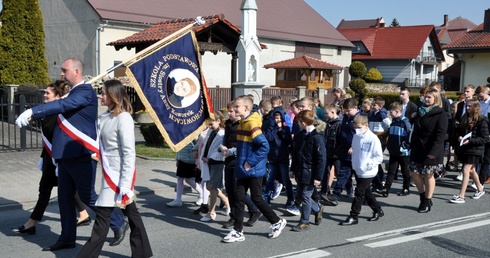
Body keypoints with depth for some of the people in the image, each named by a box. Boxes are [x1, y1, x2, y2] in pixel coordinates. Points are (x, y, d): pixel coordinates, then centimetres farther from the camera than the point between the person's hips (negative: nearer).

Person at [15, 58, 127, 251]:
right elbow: (62, 109, 18)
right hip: (67, 155, 9)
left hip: (82, 155, -9)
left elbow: (63, 105, -28)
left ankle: (119, 224, 15)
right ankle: (67, 238, 21)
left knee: (87, 196, -1)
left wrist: (32, 111, -34)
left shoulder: (85, 91, -14)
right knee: (64, 197, 11)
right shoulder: (74, 93, 17)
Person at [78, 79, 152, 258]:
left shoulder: (123, 118, -17)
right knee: (131, 213, 14)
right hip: (111, 173, 8)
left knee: (102, 215, -1)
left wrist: (125, 185, -20)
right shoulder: (105, 117, 7)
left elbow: (129, 154, -19)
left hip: (119, 174, -8)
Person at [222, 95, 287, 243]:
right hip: (243, 170, 9)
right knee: (239, 199, 7)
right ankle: (238, 231, 13)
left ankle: (277, 222, 20)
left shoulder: (252, 124, -18)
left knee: (256, 198, 2)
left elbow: (264, 147, -24)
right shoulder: (242, 123, 10)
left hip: (254, 170, -9)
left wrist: (250, 162, -20)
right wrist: (241, 161, 11)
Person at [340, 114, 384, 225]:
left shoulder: (373, 139, -16)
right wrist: (354, 164, 11)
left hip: (367, 173, -8)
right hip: (358, 170, 8)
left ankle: (353, 216, 2)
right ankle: (378, 211, 34)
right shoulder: (356, 137, 5)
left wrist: (369, 164, -20)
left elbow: (379, 157, -13)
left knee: (359, 193, -5)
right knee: (366, 192, 17)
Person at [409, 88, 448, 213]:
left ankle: (427, 201, 16)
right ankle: (423, 197, 26)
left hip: (431, 151, -6)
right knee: (414, 172, 6)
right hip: (417, 149, 6)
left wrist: (434, 151, -23)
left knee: (428, 175, 2)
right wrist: (411, 146, 12)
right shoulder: (421, 111, 12)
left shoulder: (441, 115, -8)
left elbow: (440, 134, -15)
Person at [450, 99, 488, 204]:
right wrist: (459, 136, -3)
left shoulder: (482, 120, -11)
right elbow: (459, 130, 20)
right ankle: (480, 190, 40)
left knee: (466, 170, -13)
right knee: (471, 170, 19)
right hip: (464, 148, 7)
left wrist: (470, 141, -21)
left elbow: (485, 138, -13)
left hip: (475, 149, -7)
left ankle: (461, 196, -12)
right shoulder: (464, 118, 8)